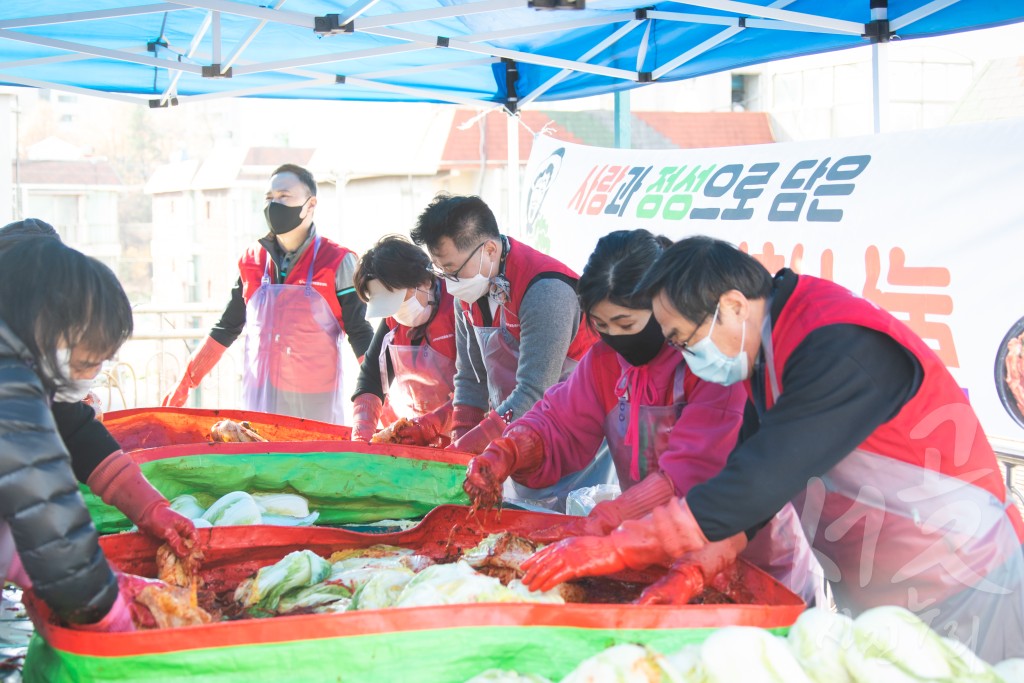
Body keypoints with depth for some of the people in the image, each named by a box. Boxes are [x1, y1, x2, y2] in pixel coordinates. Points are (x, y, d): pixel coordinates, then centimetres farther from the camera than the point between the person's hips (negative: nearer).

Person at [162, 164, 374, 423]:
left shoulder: (337, 263, -3)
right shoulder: (252, 261, 9)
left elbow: (360, 334, -4)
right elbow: (226, 329, 17)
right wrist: (185, 383, 15)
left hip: (316, 405, -3)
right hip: (259, 403, 4)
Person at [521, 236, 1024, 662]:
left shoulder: (844, 347, -25)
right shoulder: (774, 347, 6)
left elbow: (762, 482, -30)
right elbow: (751, 476, 8)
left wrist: (618, 549, -27)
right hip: (875, 602, 9)